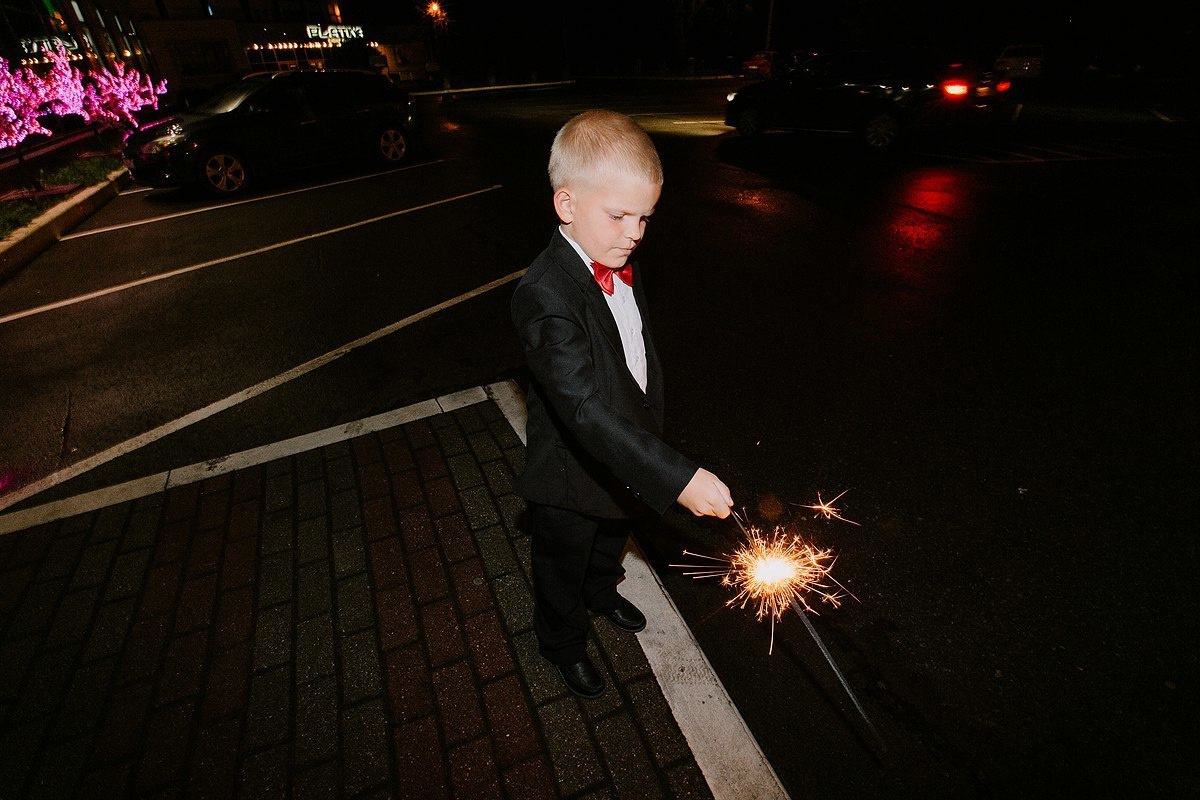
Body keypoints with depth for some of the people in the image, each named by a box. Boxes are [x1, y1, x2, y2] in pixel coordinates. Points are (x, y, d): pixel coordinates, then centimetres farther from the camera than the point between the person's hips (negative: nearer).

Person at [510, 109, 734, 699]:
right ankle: (563, 642, 51)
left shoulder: (618, 263, -6)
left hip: (625, 459, 8)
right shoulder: (546, 295, -34)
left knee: (611, 542, 34)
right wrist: (678, 478, -44)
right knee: (563, 568, 22)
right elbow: (586, 410, -42)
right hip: (571, 478, -7)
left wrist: (649, 440, 15)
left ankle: (602, 593, 65)